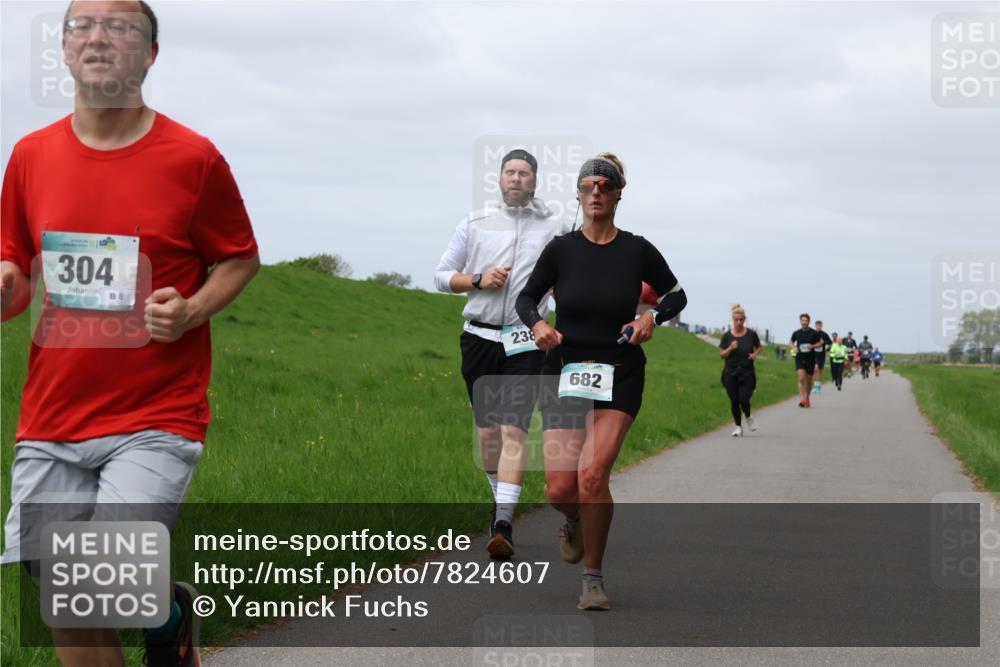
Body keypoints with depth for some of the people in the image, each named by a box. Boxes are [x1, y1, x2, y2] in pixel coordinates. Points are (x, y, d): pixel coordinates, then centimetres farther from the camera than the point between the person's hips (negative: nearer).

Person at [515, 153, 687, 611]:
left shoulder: (637, 250, -1)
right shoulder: (561, 249, 0)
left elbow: (676, 294, 12)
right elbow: (526, 298, 9)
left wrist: (653, 317, -8)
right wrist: (537, 325, -12)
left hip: (620, 375, -1)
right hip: (564, 372, 1)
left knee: (593, 475, -20)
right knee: (560, 490, -7)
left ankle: (594, 577, -2)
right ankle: (575, 524, 33)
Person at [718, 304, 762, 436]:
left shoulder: (751, 334, -2)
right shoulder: (727, 336, -2)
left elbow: (759, 347, 15)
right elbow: (721, 355, 2)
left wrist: (755, 354, -6)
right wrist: (730, 349, -17)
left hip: (747, 372, -1)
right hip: (731, 373, 1)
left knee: (744, 399, -11)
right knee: (734, 401, 1)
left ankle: (748, 417, 22)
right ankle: (738, 427, 18)